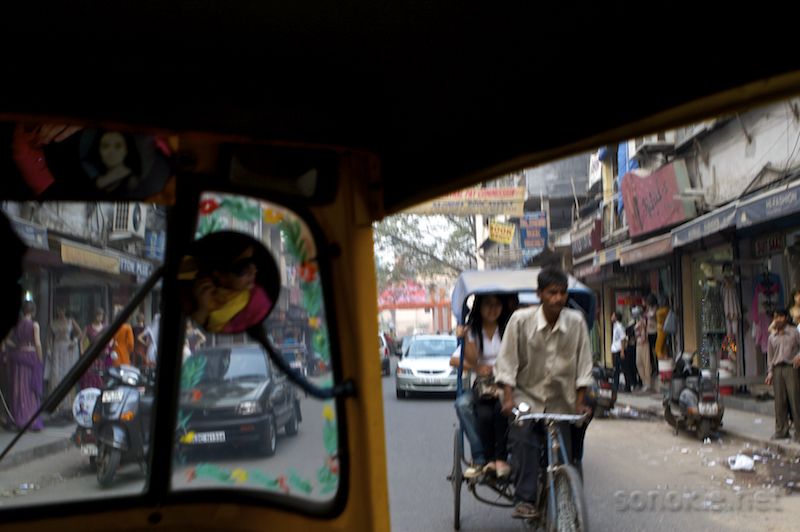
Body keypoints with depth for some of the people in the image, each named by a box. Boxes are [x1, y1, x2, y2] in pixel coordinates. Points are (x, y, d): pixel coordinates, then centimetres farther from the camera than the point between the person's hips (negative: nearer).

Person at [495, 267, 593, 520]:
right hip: (527, 395, -1)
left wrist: (579, 402, -1)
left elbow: (583, 365, 0)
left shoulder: (576, 321, -6)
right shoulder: (521, 319, -10)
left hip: (561, 400, 2)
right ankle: (525, 500, -20)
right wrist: (508, 399, -13)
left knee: (565, 453, -3)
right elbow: (507, 361, -6)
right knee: (524, 442, -25)